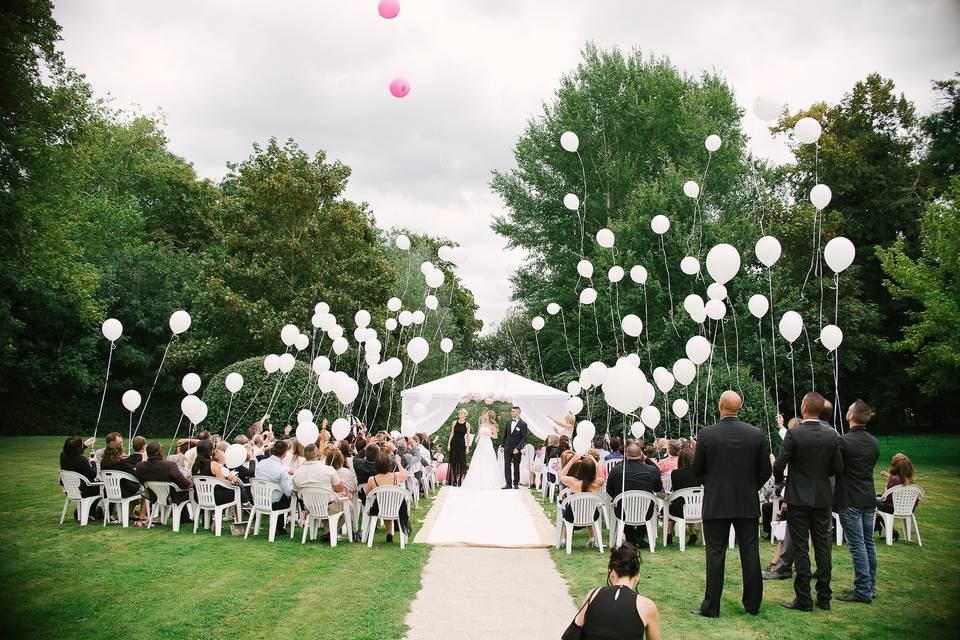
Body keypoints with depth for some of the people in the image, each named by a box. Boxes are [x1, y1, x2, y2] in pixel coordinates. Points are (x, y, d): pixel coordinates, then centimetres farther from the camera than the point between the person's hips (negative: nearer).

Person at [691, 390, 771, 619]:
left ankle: (711, 607, 8)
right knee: (750, 553, 11)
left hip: (716, 503, -2)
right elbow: (765, 471, 0)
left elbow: (697, 470, -3)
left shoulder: (707, 434, -11)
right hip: (748, 504, 2)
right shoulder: (756, 434, -4)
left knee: (715, 554, 3)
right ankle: (753, 604, 20)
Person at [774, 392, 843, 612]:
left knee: (800, 549, 1)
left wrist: (779, 479, 7)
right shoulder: (832, 435, -3)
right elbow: (837, 468, 2)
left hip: (799, 498, -4)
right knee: (822, 547, 12)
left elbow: (779, 465, -15)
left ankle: (803, 599, 4)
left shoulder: (793, 434, -15)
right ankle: (824, 597, 19)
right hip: (823, 498, 4)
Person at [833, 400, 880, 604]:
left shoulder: (844, 441, -18)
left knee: (857, 545, -4)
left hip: (850, 501, -7)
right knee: (868, 543, 13)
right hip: (869, 499, 8)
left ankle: (863, 591, -1)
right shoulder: (874, 442, 7)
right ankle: (870, 587, 21)